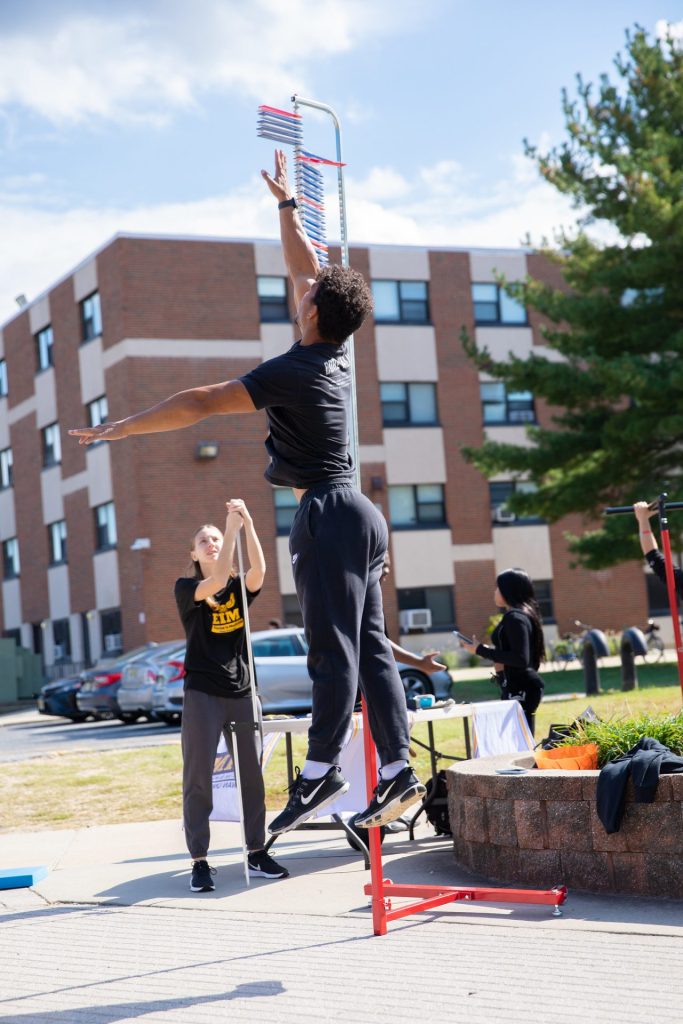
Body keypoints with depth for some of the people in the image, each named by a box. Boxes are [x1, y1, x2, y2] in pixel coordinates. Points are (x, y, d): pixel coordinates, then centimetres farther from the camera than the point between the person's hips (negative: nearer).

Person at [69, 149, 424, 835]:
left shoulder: (292, 372, -14)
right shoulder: (337, 356, 9)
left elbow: (199, 403, -17)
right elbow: (303, 268, 24)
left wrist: (119, 428, -10)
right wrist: (285, 202, 33)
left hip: (327, 514, -9)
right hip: (355, 514, 9)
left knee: (334, 649, -9)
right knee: (369, 648, 6)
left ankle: (320, 770, -7)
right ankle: (396, 774, 7)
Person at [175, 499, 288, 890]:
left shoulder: (240, 588, 9)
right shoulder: (186, 588, 1)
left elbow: (259, 570, -14)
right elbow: (217, 582, -20)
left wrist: (248, 524, -24)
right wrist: (233, 527, -22)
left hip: (242, 692, 3)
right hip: (202, 693, -3)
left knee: (251, 775, 6)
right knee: (199, 779, -3)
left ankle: (257, 854, 15)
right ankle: (200, 861, 0)